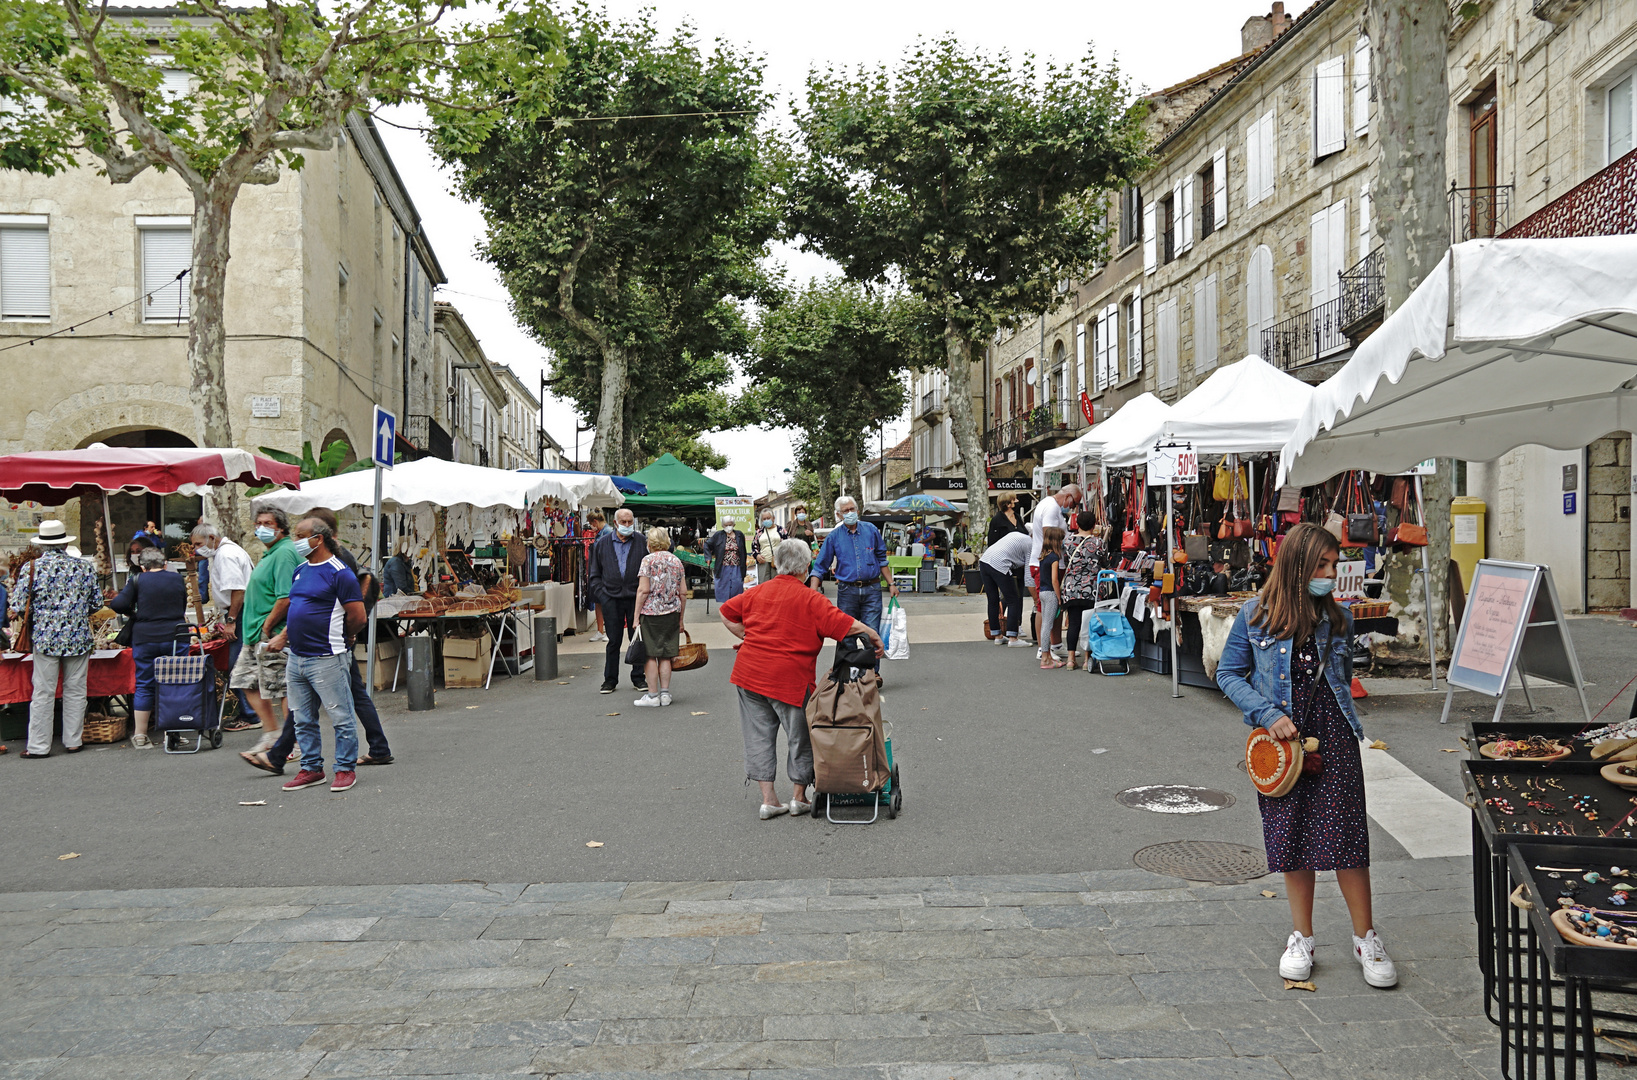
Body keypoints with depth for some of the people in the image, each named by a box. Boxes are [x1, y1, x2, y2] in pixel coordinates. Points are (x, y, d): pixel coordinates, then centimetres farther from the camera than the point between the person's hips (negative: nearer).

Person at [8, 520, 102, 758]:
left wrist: (37, 609, 13)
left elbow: (17, 607, -8)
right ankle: (73, 741, 16)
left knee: (43, 693, 4)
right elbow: (97, 604, 6)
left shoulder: (31, 567, -6)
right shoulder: (84, 567, 0)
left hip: (45, 638, -1)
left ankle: (39, 745, 9)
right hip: (79, 638, 2)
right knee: (75, 691, 9)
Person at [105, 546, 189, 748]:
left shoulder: (137, 580, -1)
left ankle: (140, 736, 10)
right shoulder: (177, 578, 6)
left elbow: (118, 604, -9)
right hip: (176, 636, 1)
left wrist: (133, 613, 9)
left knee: (144, 686, 7)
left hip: (145, 638, -1)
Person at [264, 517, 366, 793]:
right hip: (296, 657, 9)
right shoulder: (300, 570, 13)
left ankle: (346, 769, 10)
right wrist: (283, 637, 13)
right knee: (303, 719, 14)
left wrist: (337, 640, 2)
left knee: (340, 717, 0)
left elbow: (358, 617, -12)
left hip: (326, 658, -8)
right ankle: (311, 769, 24)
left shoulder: (339, 573, -12)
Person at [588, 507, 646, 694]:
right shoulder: (602, 544, 7)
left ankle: (638, 677, 18)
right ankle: (610, 679, 14)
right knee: (613, 641, 5)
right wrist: (601, 595, 1)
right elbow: (595, 574, 11)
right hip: (611, 600, 1)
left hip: (636, 599, 0)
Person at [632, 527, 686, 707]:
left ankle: (652, 695, 3)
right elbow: (682, 594, 10)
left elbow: (643, 590, -11)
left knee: (651, 655, 1)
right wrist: (681, 619, 18)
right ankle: (665, 693, 11)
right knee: (666, 655, 10)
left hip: (651, 612, -5)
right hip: (672, 612, 5)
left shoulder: (648, 560, -5)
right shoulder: (676, 561, 10)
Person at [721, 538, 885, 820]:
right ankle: (799, 797, 23)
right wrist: (875, 638, -8)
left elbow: (727, 613, 18)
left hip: (749, 672, 5)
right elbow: (844, 624, -16)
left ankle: (768, 799, 13)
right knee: (800, 737, 12)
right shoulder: (810, 599, -8)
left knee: (759, 735, 12)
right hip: (789, 679, -5)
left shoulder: (756, 593, 9)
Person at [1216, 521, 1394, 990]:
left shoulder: (1338, 617, 4)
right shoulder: (1255, 616, -3)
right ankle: (1302, 938, 22)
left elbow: (1343, 679, 16)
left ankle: (1365, 938, 15)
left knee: (1345, 836, -1)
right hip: (1282, 740, -1)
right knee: (1291, 839, 8)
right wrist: (1268, 714, -10)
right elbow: (1229, 674, 2)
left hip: (1333, 739, 1)